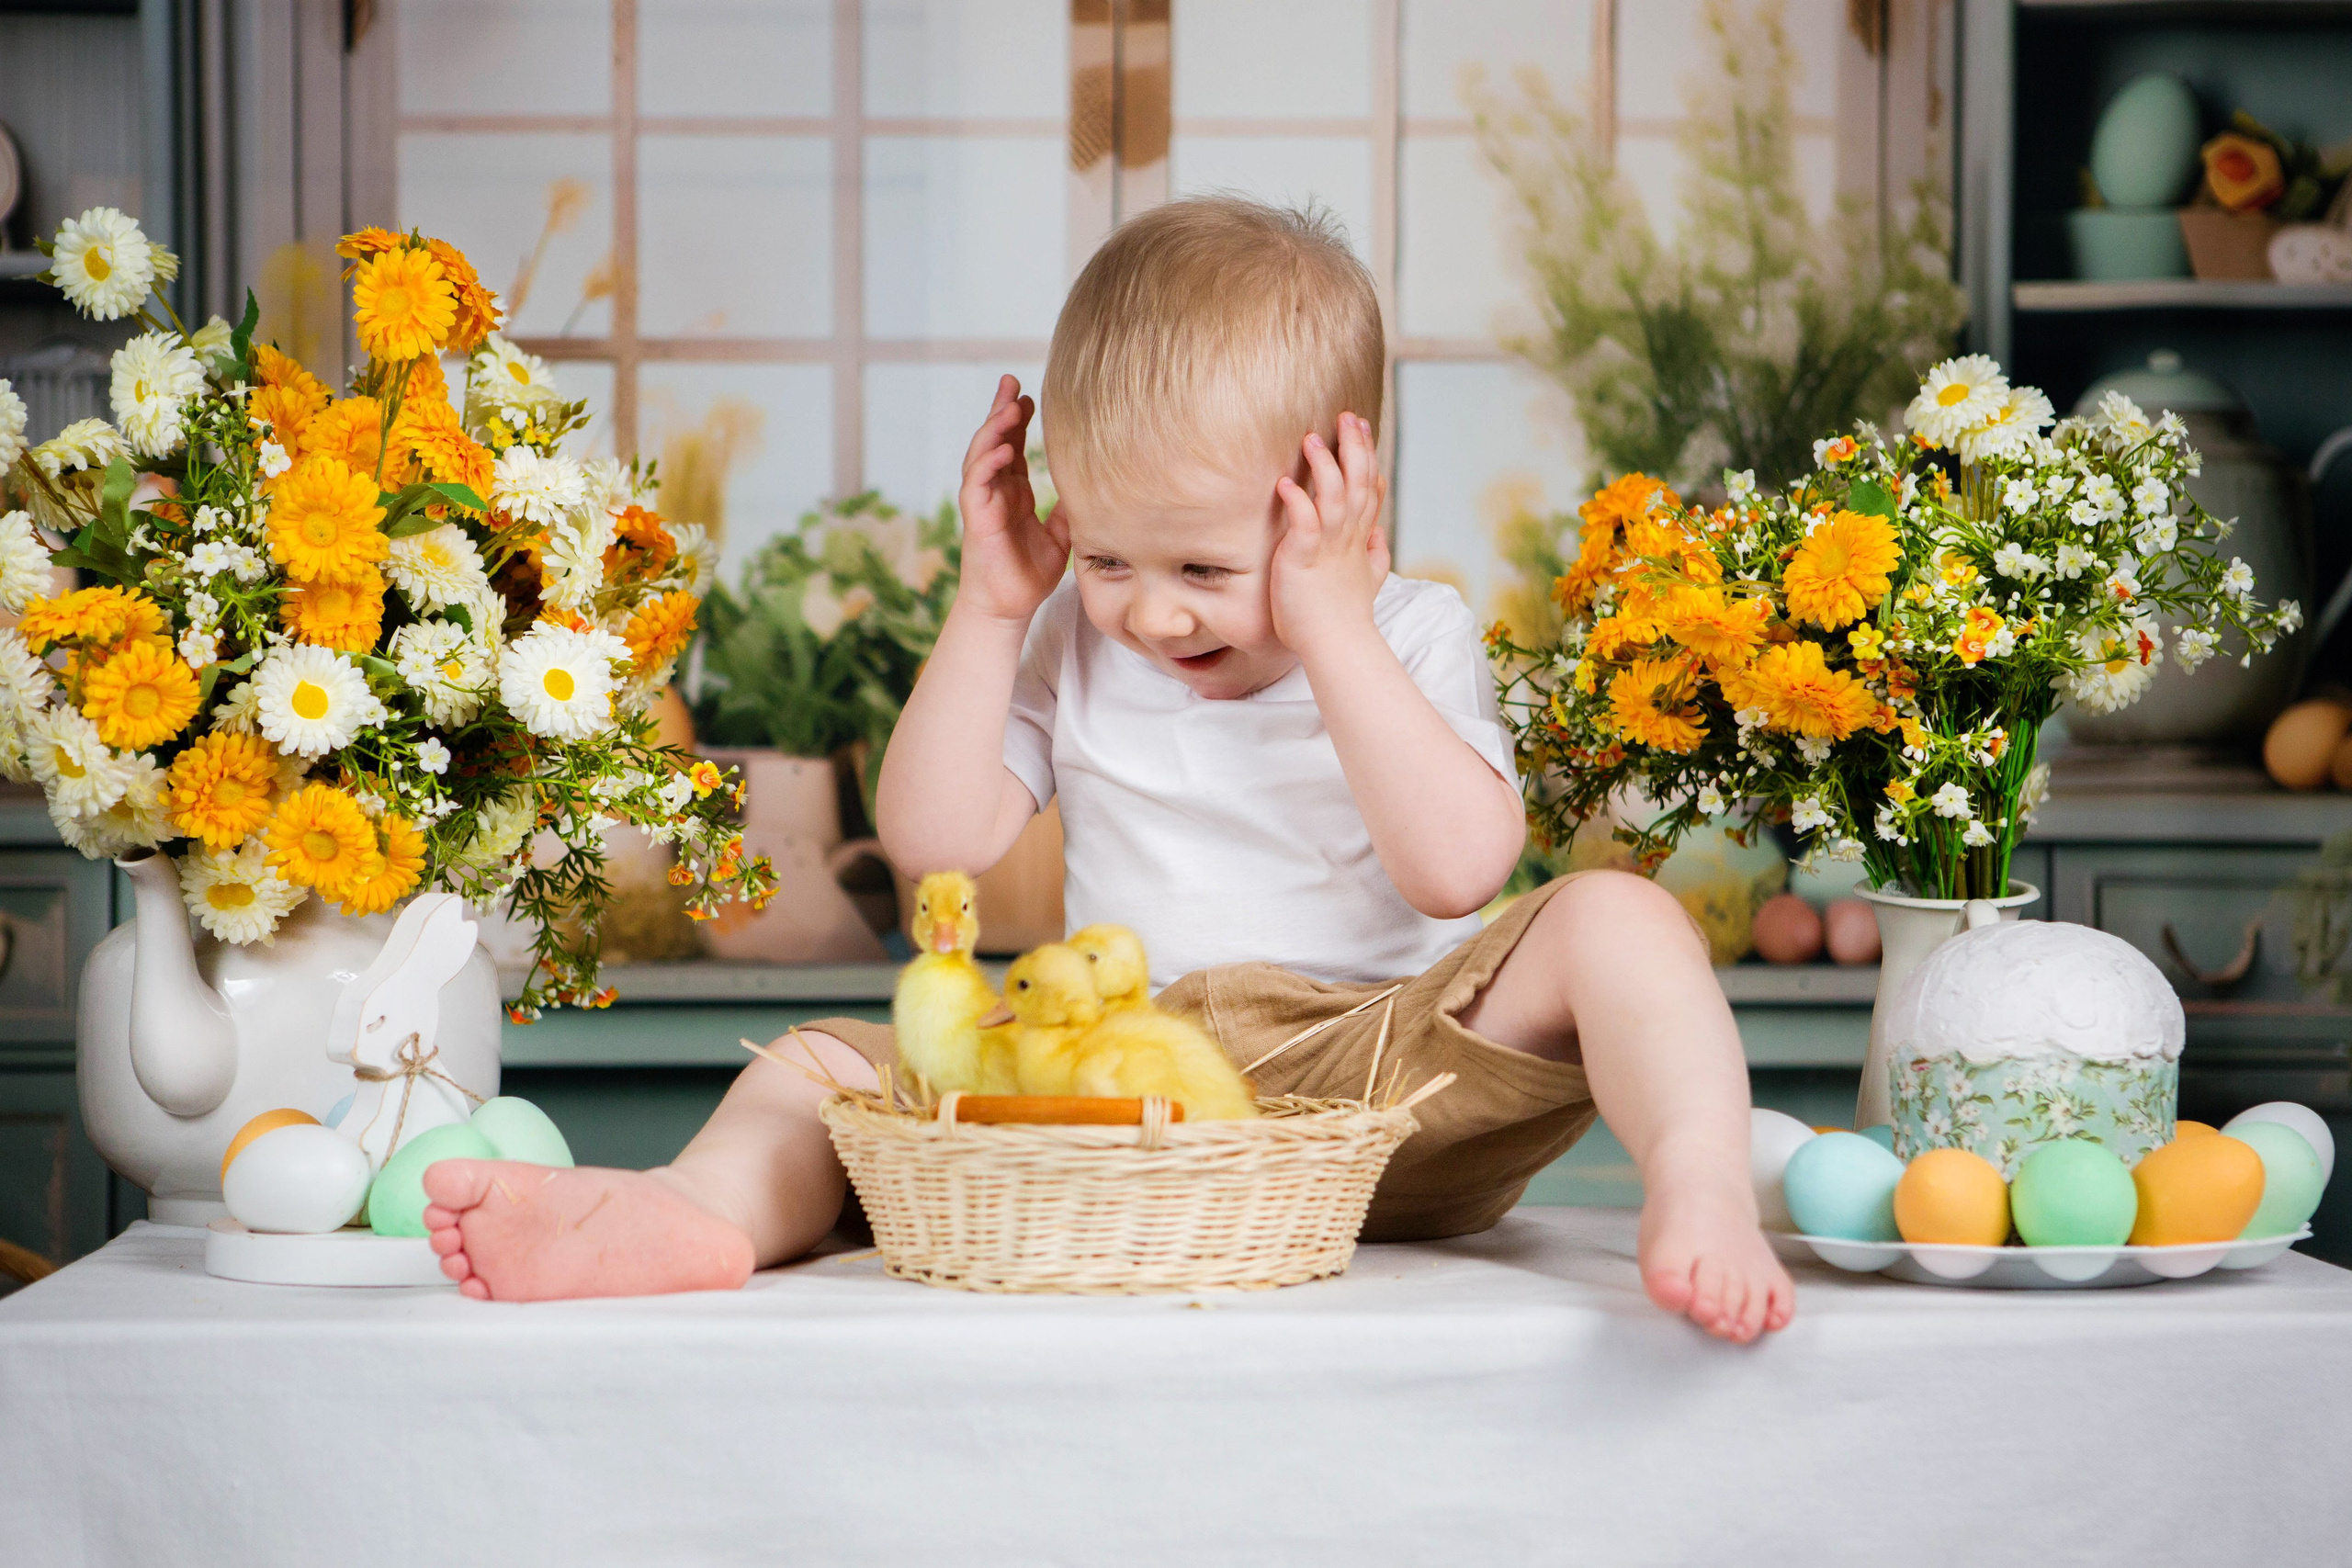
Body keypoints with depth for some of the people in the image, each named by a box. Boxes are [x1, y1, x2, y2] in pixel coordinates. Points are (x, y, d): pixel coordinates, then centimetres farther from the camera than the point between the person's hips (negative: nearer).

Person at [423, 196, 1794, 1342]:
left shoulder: (1415, 636, 2)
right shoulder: (1076, 639, 13)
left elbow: (1457, 867, -15)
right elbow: (937, 841, 6)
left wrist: (1332, 627, -14)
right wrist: (992, 606, 2)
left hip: (1376, 1073, -3)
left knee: (1612, 918, -25)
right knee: (833, 1058, -14)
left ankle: (1699, 1192, -47)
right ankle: (700, 1213, -45)